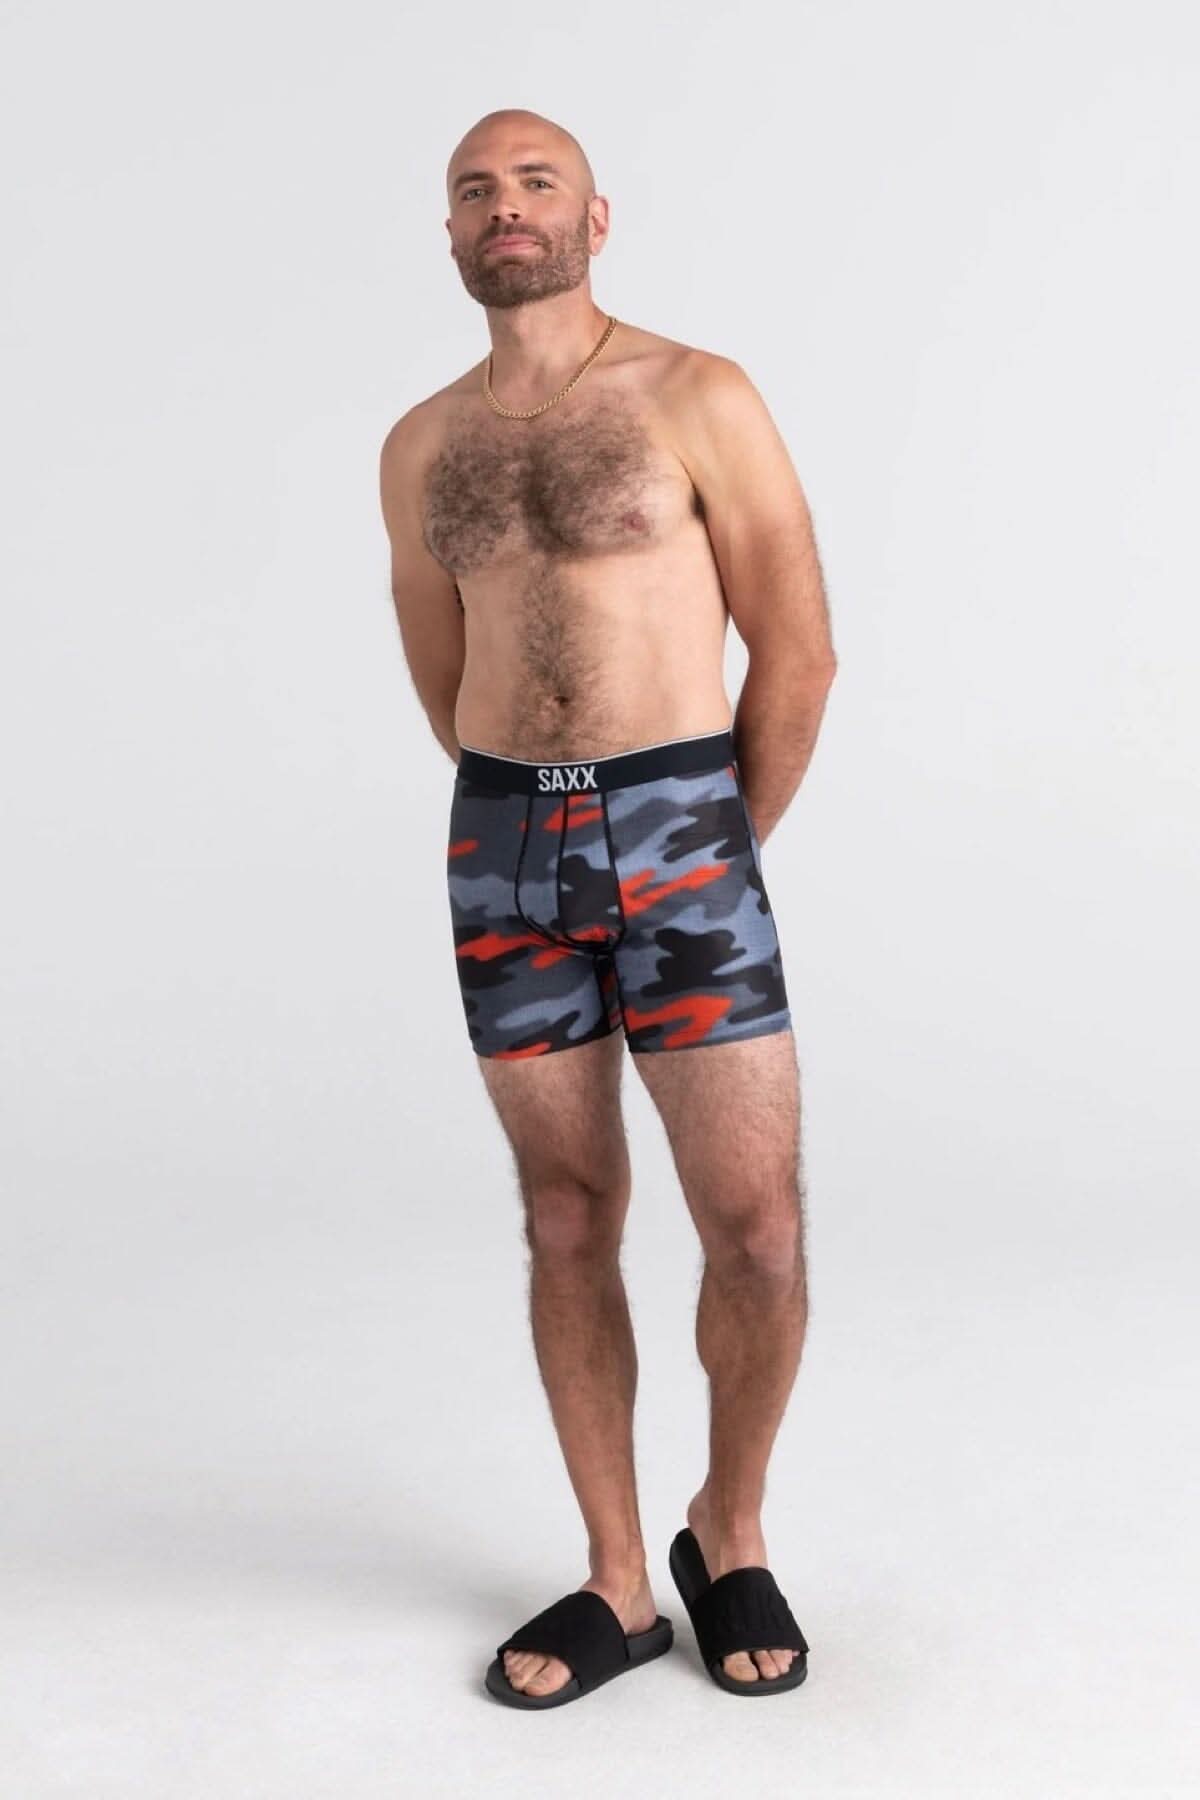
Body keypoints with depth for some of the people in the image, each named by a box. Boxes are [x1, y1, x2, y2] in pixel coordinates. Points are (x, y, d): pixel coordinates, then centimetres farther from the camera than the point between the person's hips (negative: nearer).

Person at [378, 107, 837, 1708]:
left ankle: (730, 1533, 20)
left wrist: (720, 860, 5)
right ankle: (617, 1585, 19)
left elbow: (799, 649, -2)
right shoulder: (421, 450, 10)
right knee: (569, 1224, 7)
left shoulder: (701, 399, -2)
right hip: (504, 850, 3)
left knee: (757, 1229, -6)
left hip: (681, 832, -3)